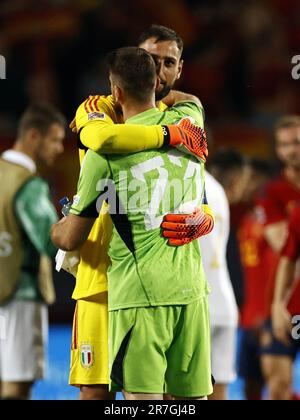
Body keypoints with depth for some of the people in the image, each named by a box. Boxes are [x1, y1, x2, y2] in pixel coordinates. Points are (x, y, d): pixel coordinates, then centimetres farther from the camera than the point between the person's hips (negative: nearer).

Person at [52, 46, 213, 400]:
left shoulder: (104, 151, -4)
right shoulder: (188, 120, 7)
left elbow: (71, 239, 5)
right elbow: (192, 100, 37)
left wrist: (50, 230, 27)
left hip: (138, 293, -5)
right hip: (190, 290, 5)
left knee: (143, 397, -7)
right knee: (193, 396, 9)